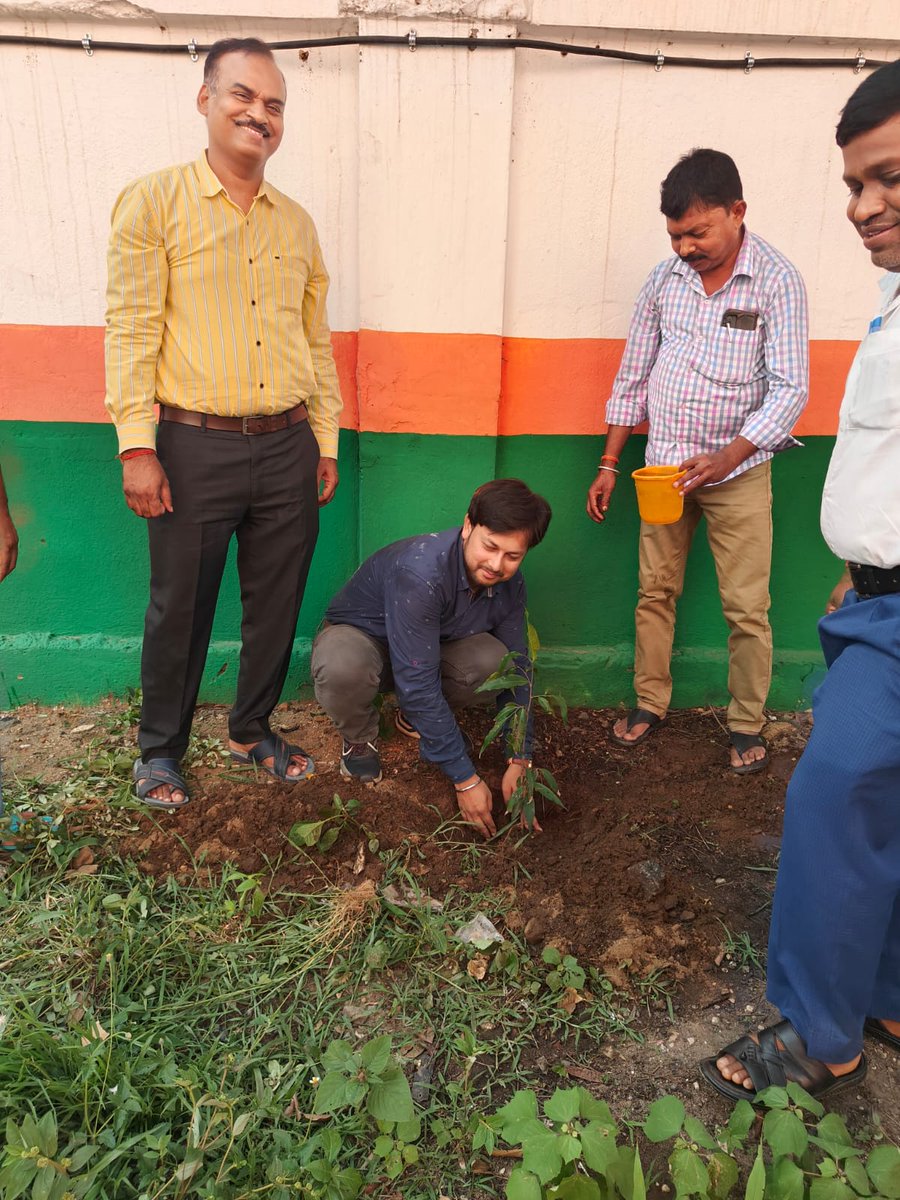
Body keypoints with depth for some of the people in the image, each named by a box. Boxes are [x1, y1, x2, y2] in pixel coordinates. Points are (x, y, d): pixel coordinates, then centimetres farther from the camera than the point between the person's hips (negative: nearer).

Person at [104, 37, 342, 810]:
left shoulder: (296, 222, 13)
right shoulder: (154, 203, -1)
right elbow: (131, 331, -6)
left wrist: (326, 439, 12)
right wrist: (137, 447, -13)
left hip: (288, 447, 5)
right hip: (196, 447, -4)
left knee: (277, 602, 11)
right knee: (180, 607, 6)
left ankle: (254, 730, 32)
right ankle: (161, 747, 27)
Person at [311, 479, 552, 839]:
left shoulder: (509, 584, -16)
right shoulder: (421, 570, -38)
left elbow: (517, 670, -5)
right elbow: (418, 684, -37)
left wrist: (519, 760, -13)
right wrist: (465, 779, -33)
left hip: (432, 647, 5)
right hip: (359, 637, -5)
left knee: (494, 660, -27)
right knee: (342, 668, -42)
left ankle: (416, 719, 5)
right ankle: (360, 736, -5)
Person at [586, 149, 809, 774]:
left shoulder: (777, 281, -9)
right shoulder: (665, 278, 3)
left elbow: (790, 388, -12)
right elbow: (633, 377, 8)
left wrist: (728, 457, -26)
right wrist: (608, 466, 6)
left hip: (738, 471, -3)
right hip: (664, 466, 4)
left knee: (747, 609, 2)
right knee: (655, 592, 10)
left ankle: (747, 725, 19)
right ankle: (650, 704, 26)